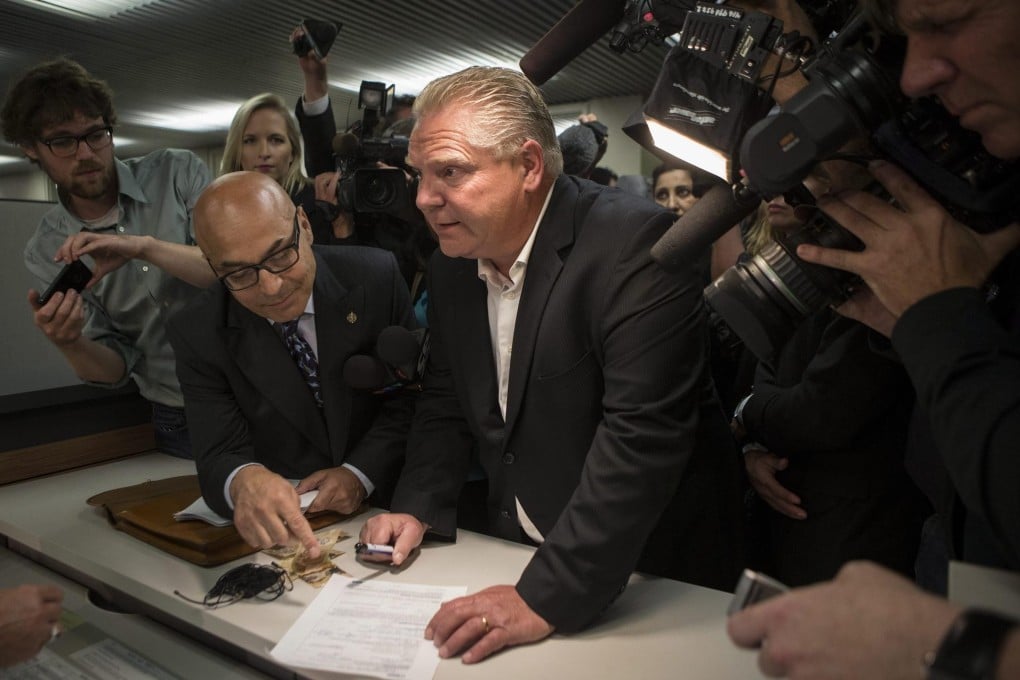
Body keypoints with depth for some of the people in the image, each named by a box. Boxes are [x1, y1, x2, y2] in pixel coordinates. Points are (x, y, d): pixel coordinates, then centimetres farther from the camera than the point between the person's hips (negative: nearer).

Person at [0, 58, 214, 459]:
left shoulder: (177, 173, -5)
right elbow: (116, 369, 0)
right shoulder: (45, 253, 2)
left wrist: (146, 247, -27)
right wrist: (68, 343, -21)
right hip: (178, 422, 2)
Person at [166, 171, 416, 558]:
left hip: (385, 506, -1)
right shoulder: (197, 334, -7)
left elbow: (410, 396, -3)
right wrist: (244, 480, -35)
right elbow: (220, 454, -12)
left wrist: (361, 473, -16)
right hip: (279, 527, 1)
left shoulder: (376, 277, -9)